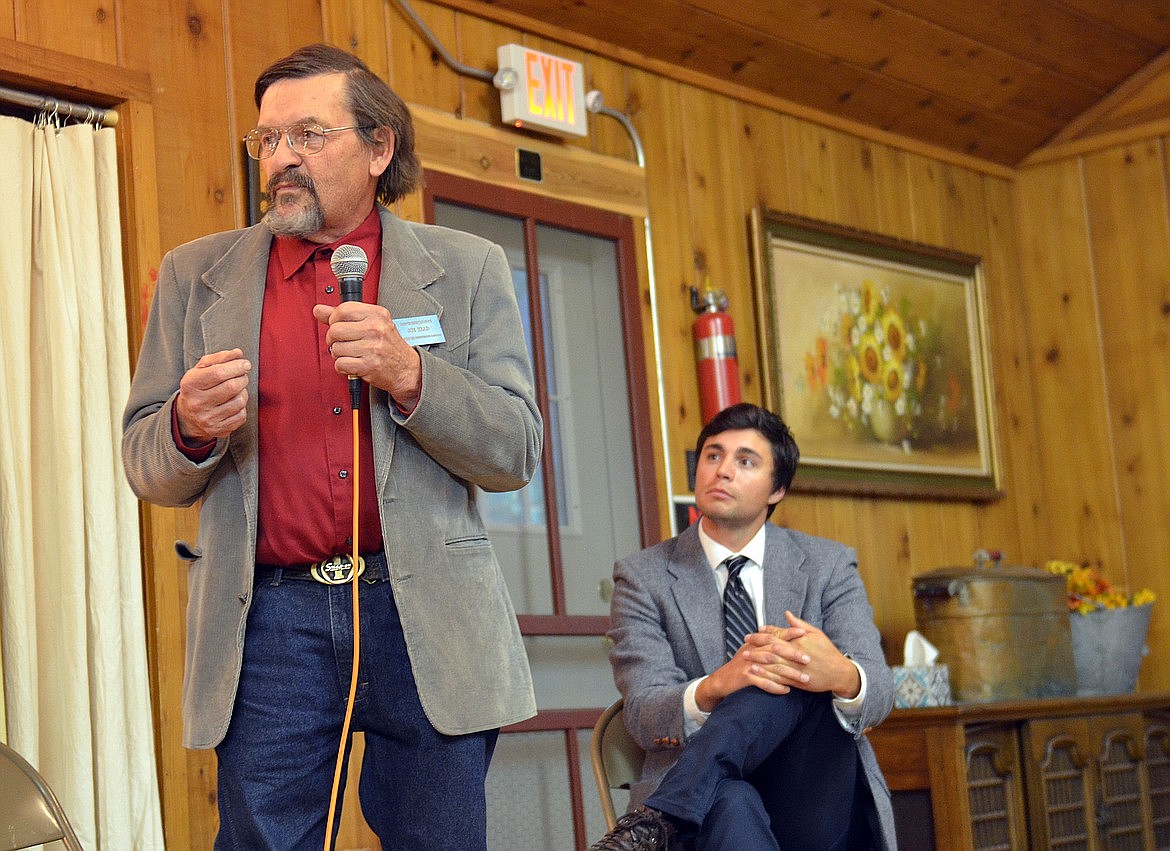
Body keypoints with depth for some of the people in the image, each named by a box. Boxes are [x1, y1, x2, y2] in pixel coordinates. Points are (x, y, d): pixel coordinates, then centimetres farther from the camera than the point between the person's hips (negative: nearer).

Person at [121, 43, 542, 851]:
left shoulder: (467, 269, 7)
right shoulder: (196, 276, 10)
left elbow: (515, 452, 2)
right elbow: (148, 467, 10)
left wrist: (410, 375, -15)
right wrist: (190, 426, -13)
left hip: (425, 613, 0)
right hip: (269, 623, 1)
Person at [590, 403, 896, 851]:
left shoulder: (828, 566, 11)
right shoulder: (643, 577, 7)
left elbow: (878, 694, -3)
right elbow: (643, 715, -5)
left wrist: (842, 675, -32)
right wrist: (713, 688, -31)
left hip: (818, 809, 3)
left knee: (802, 676, -30)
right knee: (727, 800, -42)